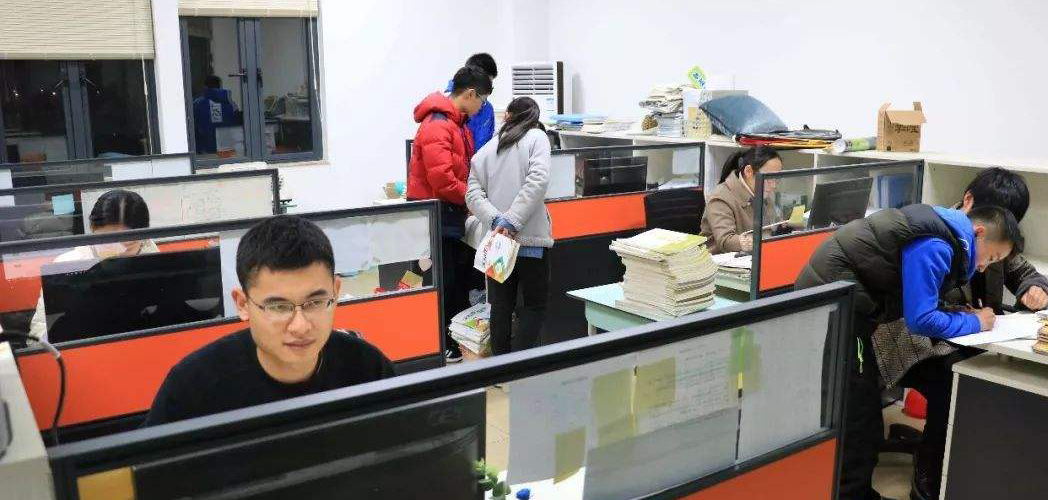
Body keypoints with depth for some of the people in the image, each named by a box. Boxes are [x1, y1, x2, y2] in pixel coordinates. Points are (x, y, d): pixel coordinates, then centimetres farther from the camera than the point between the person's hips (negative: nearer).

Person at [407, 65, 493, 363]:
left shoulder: (459, 123, 15)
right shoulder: (437, 125, -18)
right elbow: (441, 179, -24)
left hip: (452, 214, 10)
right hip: (437, 213, -10)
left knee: (461, 276, 15)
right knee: (443, 283, -3)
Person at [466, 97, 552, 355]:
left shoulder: (486, 150, 11)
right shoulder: (537, 137, 1)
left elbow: (473, 194, 0)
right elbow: (538, 180, -15)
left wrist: (496, 220, -12)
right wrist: (513, 220, -16)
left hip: (497, 237, 4)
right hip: (530, 236, -3)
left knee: (501, 306, 11)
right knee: (534, 304, 7)